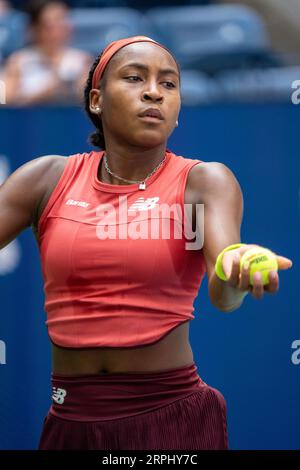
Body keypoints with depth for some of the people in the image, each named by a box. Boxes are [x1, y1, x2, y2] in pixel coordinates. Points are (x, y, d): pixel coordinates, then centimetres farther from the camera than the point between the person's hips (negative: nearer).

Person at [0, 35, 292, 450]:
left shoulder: (204, 181, -6)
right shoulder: (48, 179, 1)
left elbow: (223, 293, -21)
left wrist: (236, 268, -44)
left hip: (172, 417, -2)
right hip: (71, 420, 2)